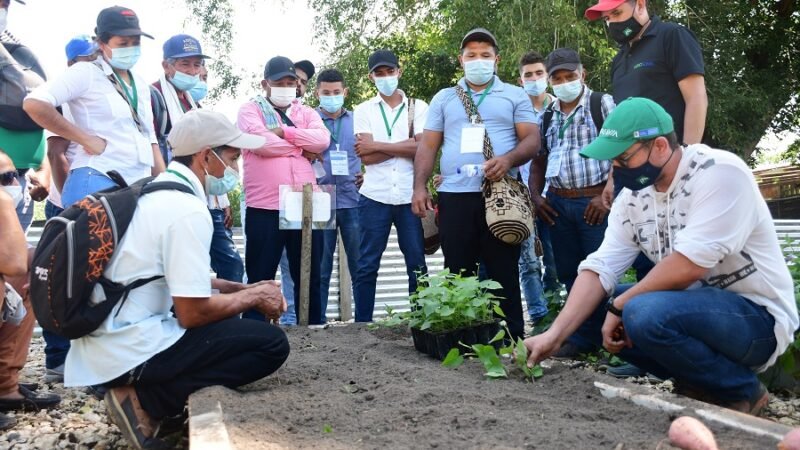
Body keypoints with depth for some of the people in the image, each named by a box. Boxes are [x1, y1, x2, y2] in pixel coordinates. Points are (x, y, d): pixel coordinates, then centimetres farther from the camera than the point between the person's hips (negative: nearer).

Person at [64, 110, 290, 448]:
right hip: (129, 353, -9)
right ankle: (145, 400, -8)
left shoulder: (155, 191, 10)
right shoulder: (187, 210, -19)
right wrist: (254, 296, -4)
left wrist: (241, 288, 15)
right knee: (271, 344, -8)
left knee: (229, 315, 22)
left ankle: (140, 389, 7)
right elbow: (193, 313, -19)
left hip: (102, 343, 9)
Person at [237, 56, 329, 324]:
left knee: (310, 275, 11)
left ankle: (313, 327, 22)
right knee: (260, 277, 4)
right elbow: (260, 142, -15)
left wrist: (283, 132, -11)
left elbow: (322, 140, -4)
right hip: (264, 208, -4)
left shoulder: (306, 113, 16)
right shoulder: (250, 110, 5)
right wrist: (302, 147, -3)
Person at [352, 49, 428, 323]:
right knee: (367, 266, 4)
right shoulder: (363, 110, 7)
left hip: (410, 198, 0)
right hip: (374, 197, 0)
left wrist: (376, 145, -7)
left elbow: (423, 148, -10)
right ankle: (362, 325, 12)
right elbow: (366, 157, -5)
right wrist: (405, 147, -8)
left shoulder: (418, 107, 6)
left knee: (417, 266, 6)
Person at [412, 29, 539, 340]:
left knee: (504, 273, 0)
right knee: (458, 273, 3)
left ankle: (512, 340, 6)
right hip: (454, 197, 2)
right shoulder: (444, 98, 17)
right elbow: (428, 146, 13)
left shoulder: (515, 96, 11)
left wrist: (509, 159, -18)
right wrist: (420, 187, 1)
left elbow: (532, 139, 2)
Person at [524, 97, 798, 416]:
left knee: (646, 314, -33)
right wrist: (554, 335, -14)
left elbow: (689, 265, -29)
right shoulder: (634, 195, 2)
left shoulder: (719, 173, -20)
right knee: (585, 307, 1)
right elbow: (600, 268, -4)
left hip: (757, 316, -8)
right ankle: (696, 379, 5)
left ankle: (744, 392, -7)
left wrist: (620, 305, -18)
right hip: (692, 308, 8)